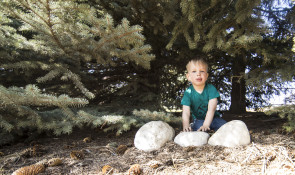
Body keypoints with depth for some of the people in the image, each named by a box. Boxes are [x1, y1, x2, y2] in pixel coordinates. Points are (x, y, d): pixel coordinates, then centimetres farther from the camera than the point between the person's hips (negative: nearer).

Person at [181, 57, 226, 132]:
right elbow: (186, 113, -23)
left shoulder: (211, 89, -14)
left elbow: (211, 109, -24)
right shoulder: (188, 93, -14)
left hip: (212, 118, 1)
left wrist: (205, 125, -39)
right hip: (198, 120, -1)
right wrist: (186, 126, -44)